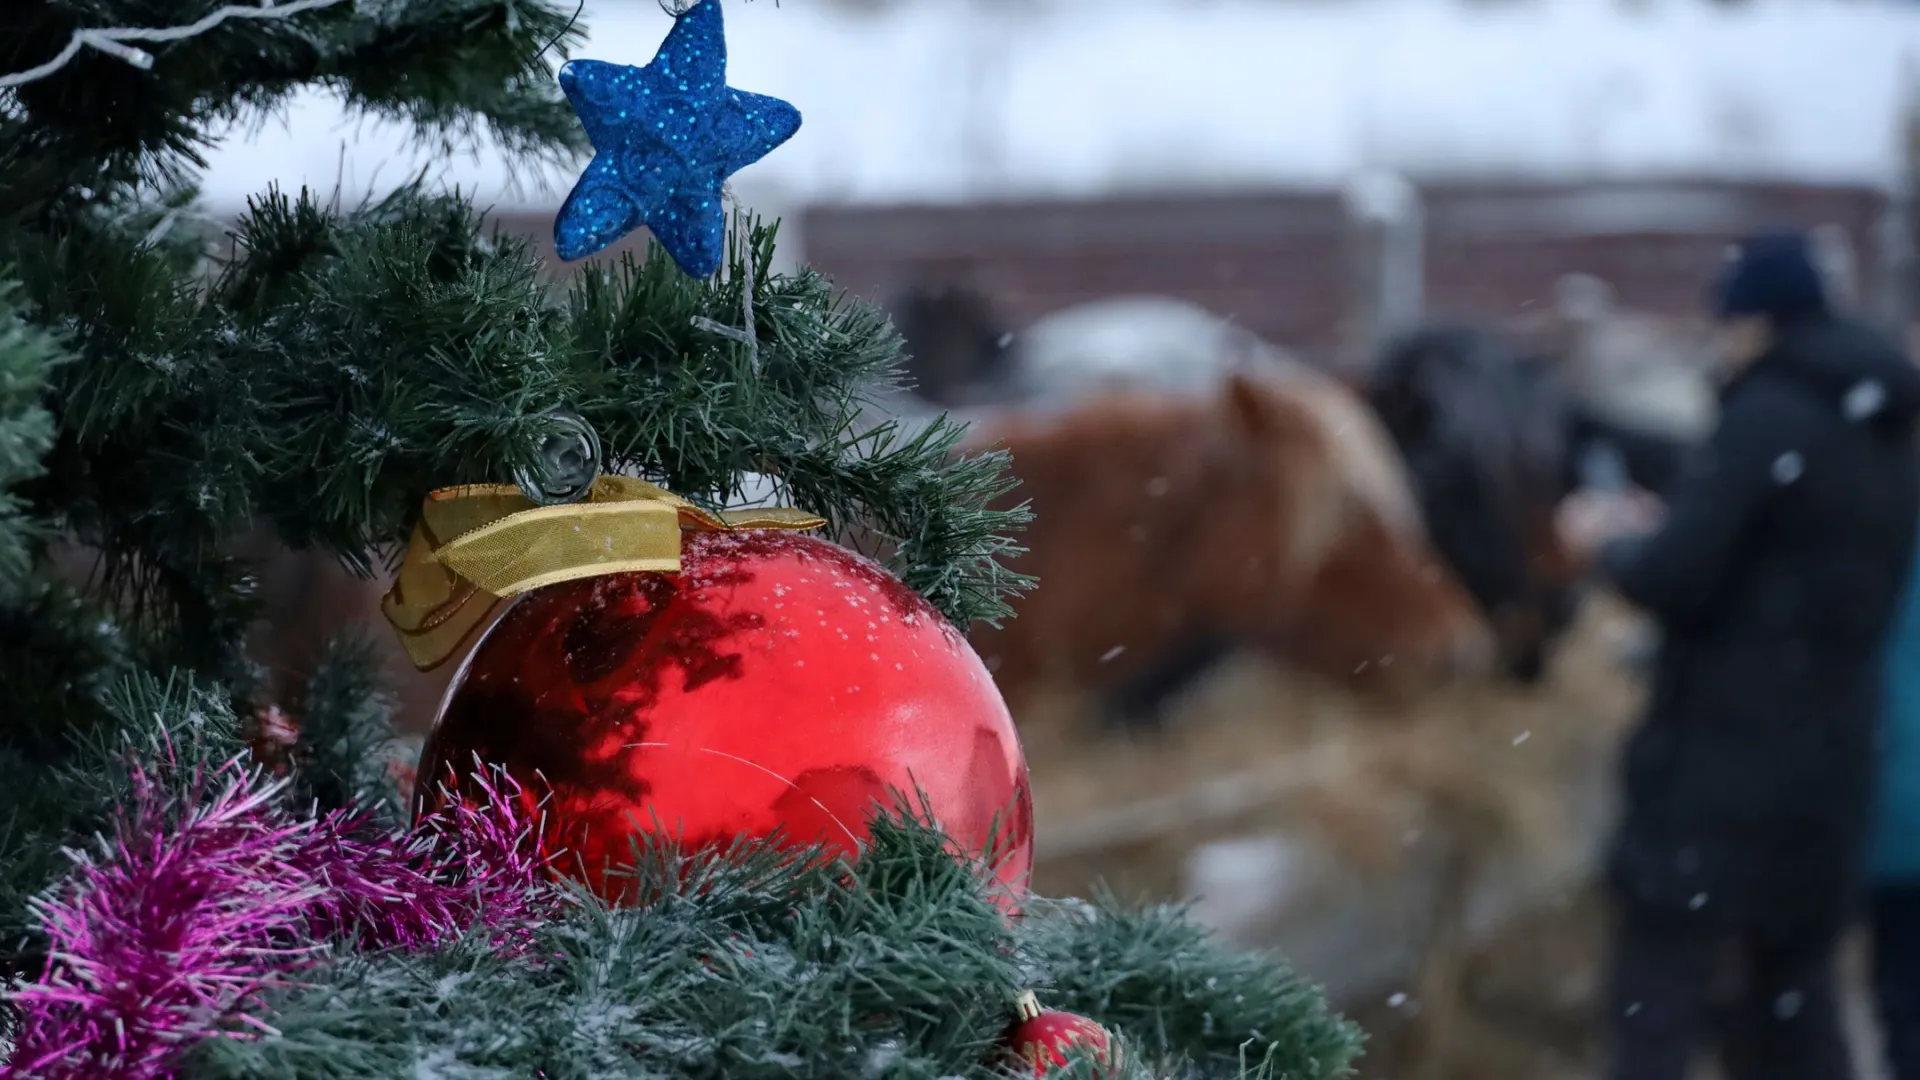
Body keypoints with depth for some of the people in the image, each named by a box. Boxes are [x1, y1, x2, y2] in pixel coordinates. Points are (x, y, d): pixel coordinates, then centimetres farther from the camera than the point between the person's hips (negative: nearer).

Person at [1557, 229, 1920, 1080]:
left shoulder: (1769, 420, -13)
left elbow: (1674, 581, -18)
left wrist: (1612, 540, 2)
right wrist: (1665, 533, 19)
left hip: (1723, 764, -8)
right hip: (1825, 769, 8)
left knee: (1655, 1010, -6)